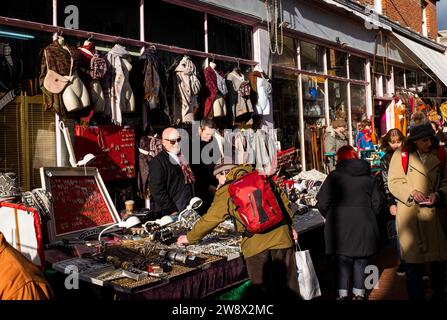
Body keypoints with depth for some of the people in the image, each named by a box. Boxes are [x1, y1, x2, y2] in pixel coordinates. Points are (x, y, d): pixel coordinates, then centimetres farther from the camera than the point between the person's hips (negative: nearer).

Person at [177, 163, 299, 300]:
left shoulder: (226, 191, 1)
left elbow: (210, 219, 3)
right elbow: (283, 200, 16)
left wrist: (189, 238, 16)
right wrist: (289, 225, 25)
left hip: (256, 244, -4)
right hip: (280, 236, 5)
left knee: (262, 288, 9)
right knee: (289, 286, 15)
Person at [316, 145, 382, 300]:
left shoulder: (334, 176, -6)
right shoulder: (368, 176, 6)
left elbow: (322, 203, -8)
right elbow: (377, 202, 6)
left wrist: (330, 217, 9)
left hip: (340, 226, -2)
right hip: (363, 226, 3)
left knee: (343, 260, 8)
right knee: (360, 260, 14)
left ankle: (343, 293, 9)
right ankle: (359, 292, 19)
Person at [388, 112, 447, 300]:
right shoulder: (401, 154, -3)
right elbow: (393, 182, -3)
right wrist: (411, 192, -18)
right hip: (410, 215, -2)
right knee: (412, 261, 5)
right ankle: (415, 296, 20)